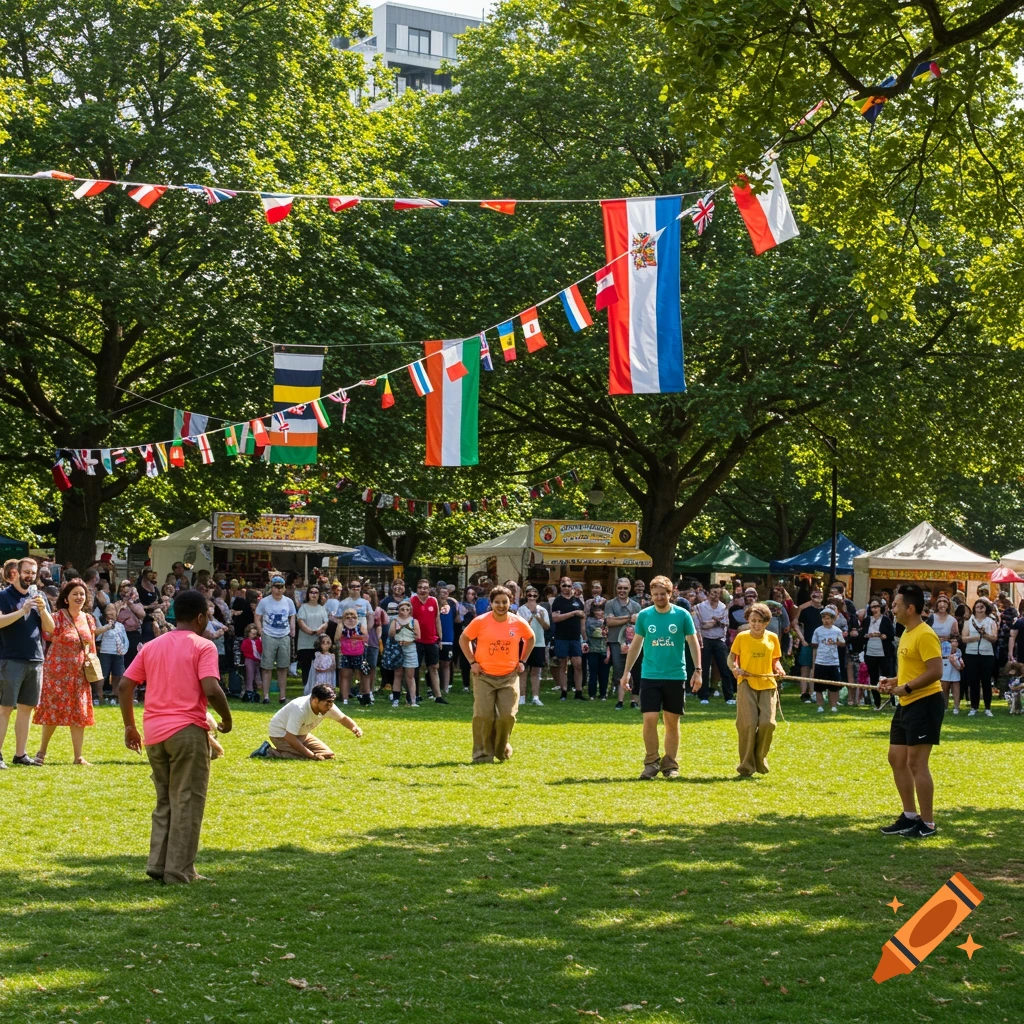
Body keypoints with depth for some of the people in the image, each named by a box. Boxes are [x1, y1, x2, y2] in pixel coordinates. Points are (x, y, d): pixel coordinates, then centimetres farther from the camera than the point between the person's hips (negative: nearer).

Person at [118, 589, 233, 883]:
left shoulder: (151, 646, 13)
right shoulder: (203, 646, -4)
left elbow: (124, 685, 8)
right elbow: (211, 690, -17)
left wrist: (130, 726, 15)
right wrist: (227, 719, -1)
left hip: (153, 733, 6)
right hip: (187, 730, -6)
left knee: (164, 800, 17)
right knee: (187, 802, 1)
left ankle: (158, 864, 13)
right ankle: (179, 871, 1)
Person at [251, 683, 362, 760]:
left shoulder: (328, 707, -15)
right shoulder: (300, 709, -35)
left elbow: (343, 718, 3)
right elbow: (289, 737, -33)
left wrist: (354, 728, -21)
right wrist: (312, 755, -30)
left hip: (301, 734, 9)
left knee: (327, 755, 1)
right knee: (306, 757, -27)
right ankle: (268, 752, -12)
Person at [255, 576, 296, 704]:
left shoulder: (288, 602, 6)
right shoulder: (264, 602, -2)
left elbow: (292, 617, 16)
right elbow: (257, 618, 2)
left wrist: (292, 631, 4)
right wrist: (261, 632, -6)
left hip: (284, 637, 3)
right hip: (269, 637, -3)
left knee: (283, 668, 6)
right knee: (267, 668, -2)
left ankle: (282, 696, 12)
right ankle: (266, 696, 1)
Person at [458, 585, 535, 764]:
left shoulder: (519, 623, -3)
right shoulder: (480, 621, -9)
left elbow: (530, 639, 17)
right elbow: (464, 639, 5)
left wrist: (522, 661, 9)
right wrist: (472, 662, -2)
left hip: (509, 676, 1)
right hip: (484, 676, -1)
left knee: (508, 715, -5)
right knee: (483, 715, -9)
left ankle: (501, 749, 20)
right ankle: (483, 754, 3)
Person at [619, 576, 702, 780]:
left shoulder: (682, 615, -2)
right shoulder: (644, 615, 3)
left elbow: (693, 643, 3)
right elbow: (636, 644, 10)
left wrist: (697, 670, -4)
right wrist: (627, 671, 7)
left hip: (676, 676, -1)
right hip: (650, 676, 1)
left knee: (672, 721, 5)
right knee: (649, 719, -8)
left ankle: (670, 765, 15)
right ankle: (651, 763, 3)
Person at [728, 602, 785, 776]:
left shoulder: (772, 638, 9)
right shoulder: (741, 637, 3)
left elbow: (775, 660, 17)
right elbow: (731, 657, 8)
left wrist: (779, 669, -4)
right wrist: (734, 668, -12)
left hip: (768, 684, 2)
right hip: (747, 684, -2)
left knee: (767, 723, -11)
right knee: (748, 724, -9)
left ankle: (760, 759, 11)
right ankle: (746, 765, 3)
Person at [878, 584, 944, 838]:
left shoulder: (925, 635, -18)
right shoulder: (906, 633, 13)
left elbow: (935, 671, -24)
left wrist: (906, 688, -21)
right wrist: (893, 681, 9)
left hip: (925, 703, -10)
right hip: (906, 704, 10)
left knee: (916, 763, -7)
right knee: (896, 758, 13)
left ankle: (927, 824, 1)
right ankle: (910, 816, 23)